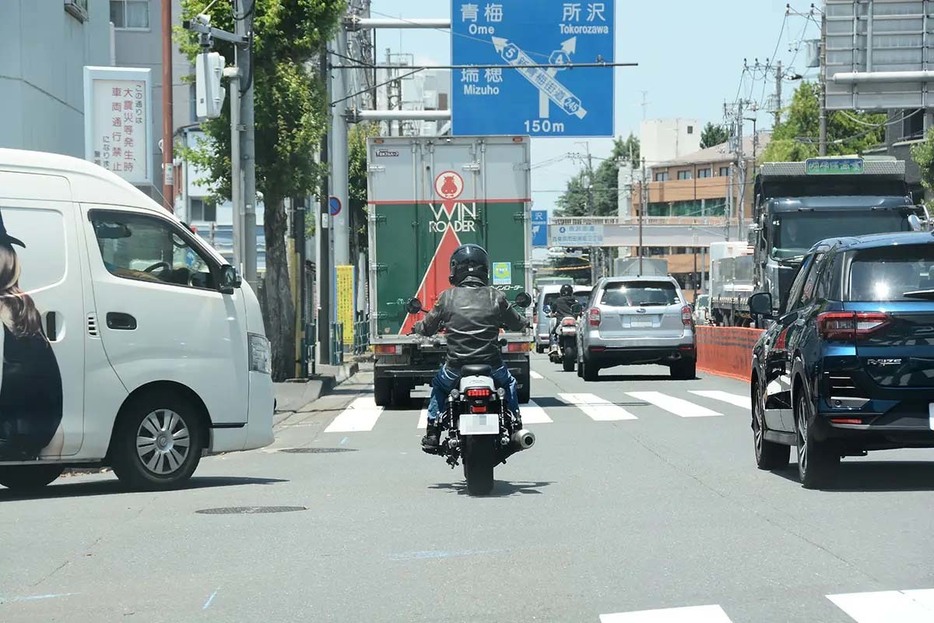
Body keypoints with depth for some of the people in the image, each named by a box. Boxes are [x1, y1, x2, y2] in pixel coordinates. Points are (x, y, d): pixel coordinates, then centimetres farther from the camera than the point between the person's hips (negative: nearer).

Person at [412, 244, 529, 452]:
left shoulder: (447, 297, -5)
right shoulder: (495, 297, -5)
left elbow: (428, 327, 5)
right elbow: (517, 324, 9)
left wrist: (416, 327, 29)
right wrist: (525, 323, 34)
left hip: (456, 365, 0)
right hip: (491, 363, 0)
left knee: (439, 387, 30)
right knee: (509, 383, 32)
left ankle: (432, 434, 25)